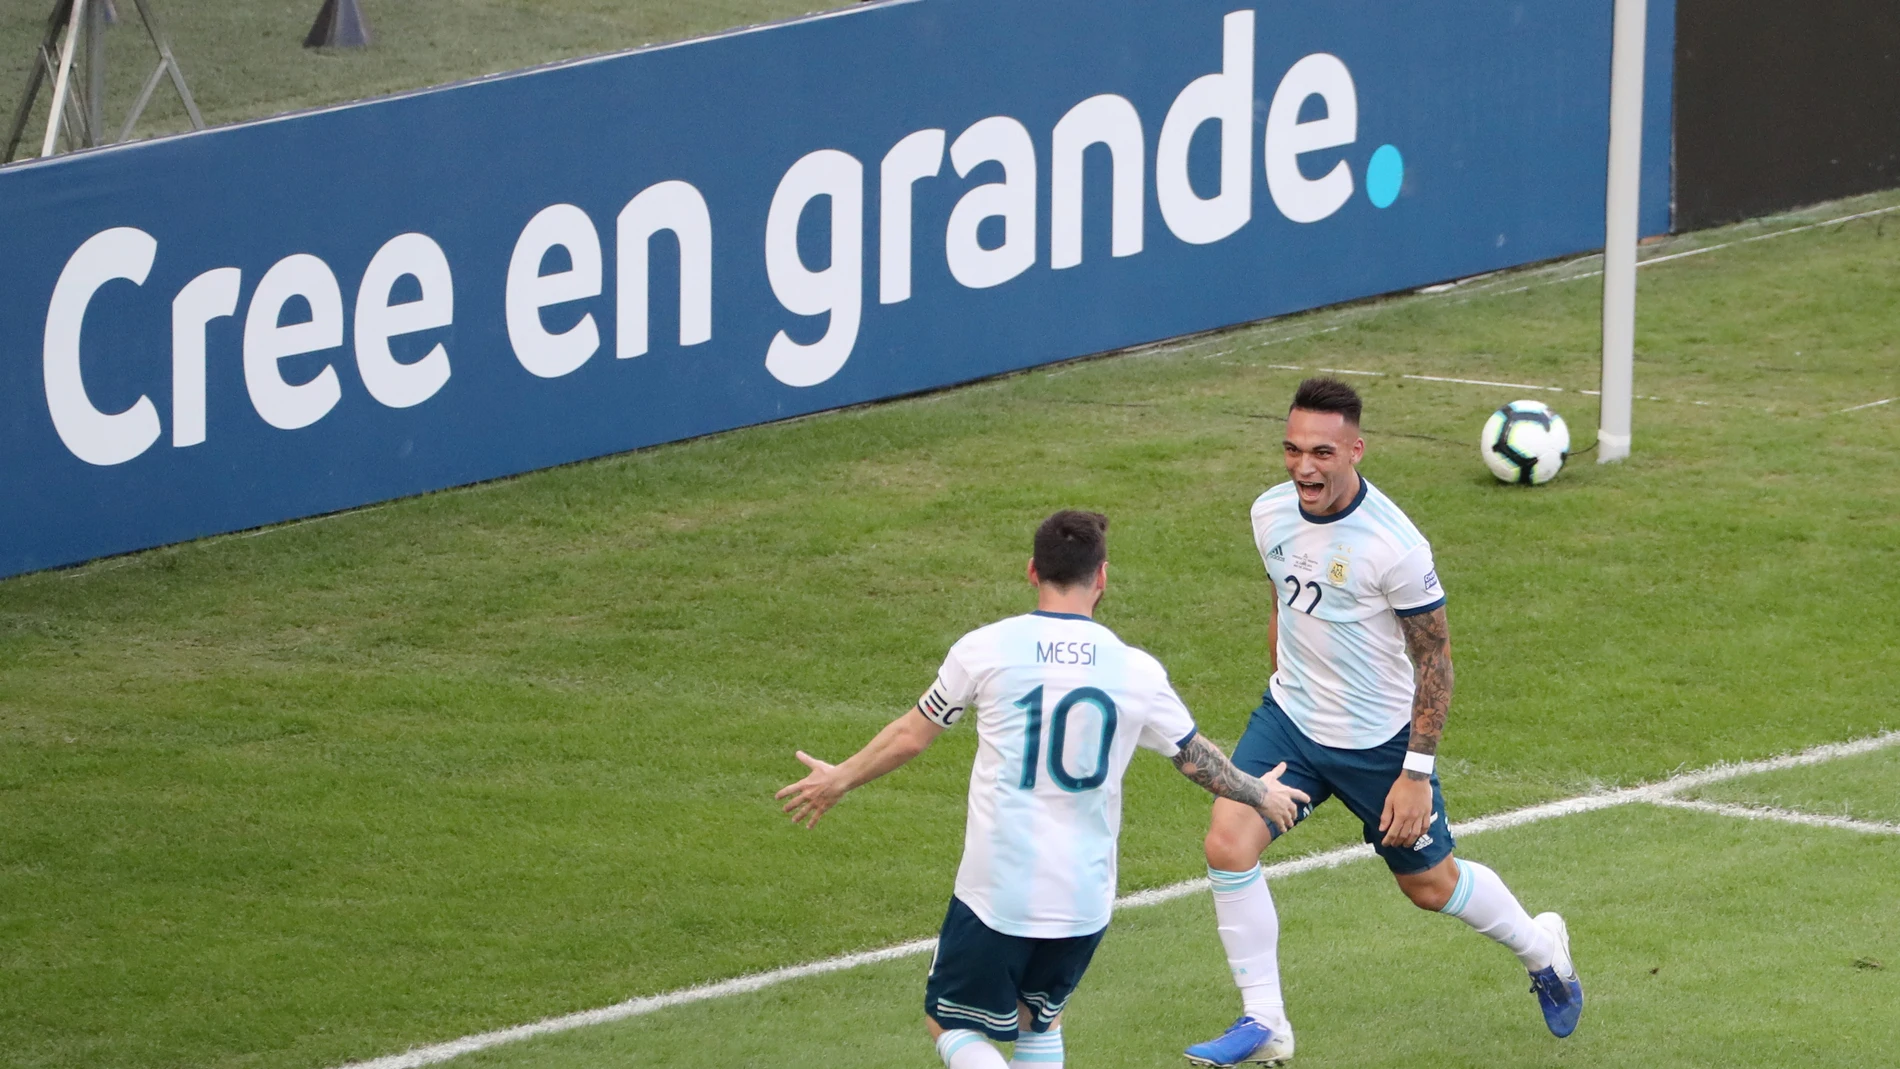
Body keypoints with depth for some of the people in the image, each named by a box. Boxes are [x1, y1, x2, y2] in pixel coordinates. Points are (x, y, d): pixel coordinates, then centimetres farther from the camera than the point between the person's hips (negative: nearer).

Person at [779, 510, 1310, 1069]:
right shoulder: (1136, 671, 0)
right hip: (1084, 898, 3)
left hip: (996, 894, -3)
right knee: (1039, 1021, 24)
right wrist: (1260, 796, 34)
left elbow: (910, 736, 6)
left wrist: (839, 779, 25)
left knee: (951, 1023, 11)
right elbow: (1196, 758, 14)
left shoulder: (984, 650, -5)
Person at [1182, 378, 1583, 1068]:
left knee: (1430, 885, 13)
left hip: (1379, 739, -5)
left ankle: (1540, 947, 44)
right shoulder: (1271, 514, -7)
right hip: (1289, 721, 5)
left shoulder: (1393, 545, -25)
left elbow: (1435, 657, -16)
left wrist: (1416, 773, -18)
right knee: (1228, 843, -16)